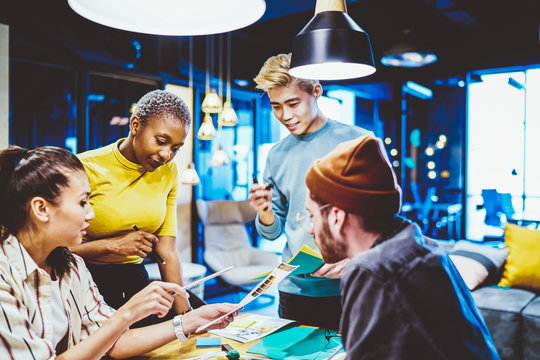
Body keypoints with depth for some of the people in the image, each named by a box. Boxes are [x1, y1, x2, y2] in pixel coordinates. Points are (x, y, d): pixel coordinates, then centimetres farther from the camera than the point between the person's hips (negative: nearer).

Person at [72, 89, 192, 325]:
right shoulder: (86, 168, -12)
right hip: (87, 284, -5)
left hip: (136, 280, 5)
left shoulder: (168, 172, 3)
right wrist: (114, 245, -21)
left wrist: (184, 315, -4)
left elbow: (167, 251, 1)